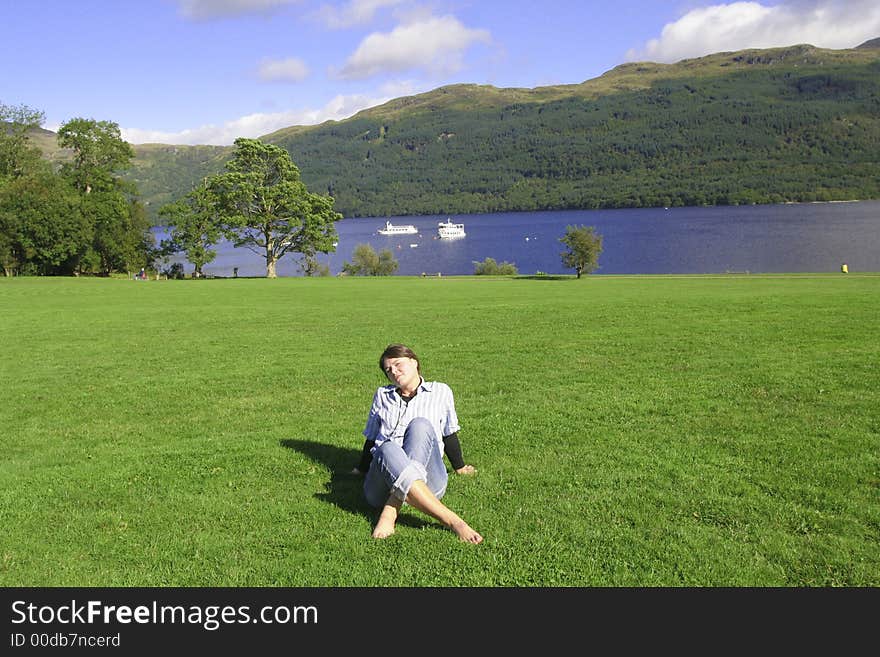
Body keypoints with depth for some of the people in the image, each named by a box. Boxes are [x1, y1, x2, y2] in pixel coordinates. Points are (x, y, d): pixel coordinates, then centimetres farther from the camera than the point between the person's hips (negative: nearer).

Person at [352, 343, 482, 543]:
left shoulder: (440, 392, 19)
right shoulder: (382, 395, 24)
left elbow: (449, 434, 28)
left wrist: (459, 467, 35)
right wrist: (362, 469, 40)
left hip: (426, 482, -1)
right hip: (382, 483, 1)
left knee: (420, 425, -30)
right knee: (388, 449, -36)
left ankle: (390, 514, -41)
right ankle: (453, 521, -48)